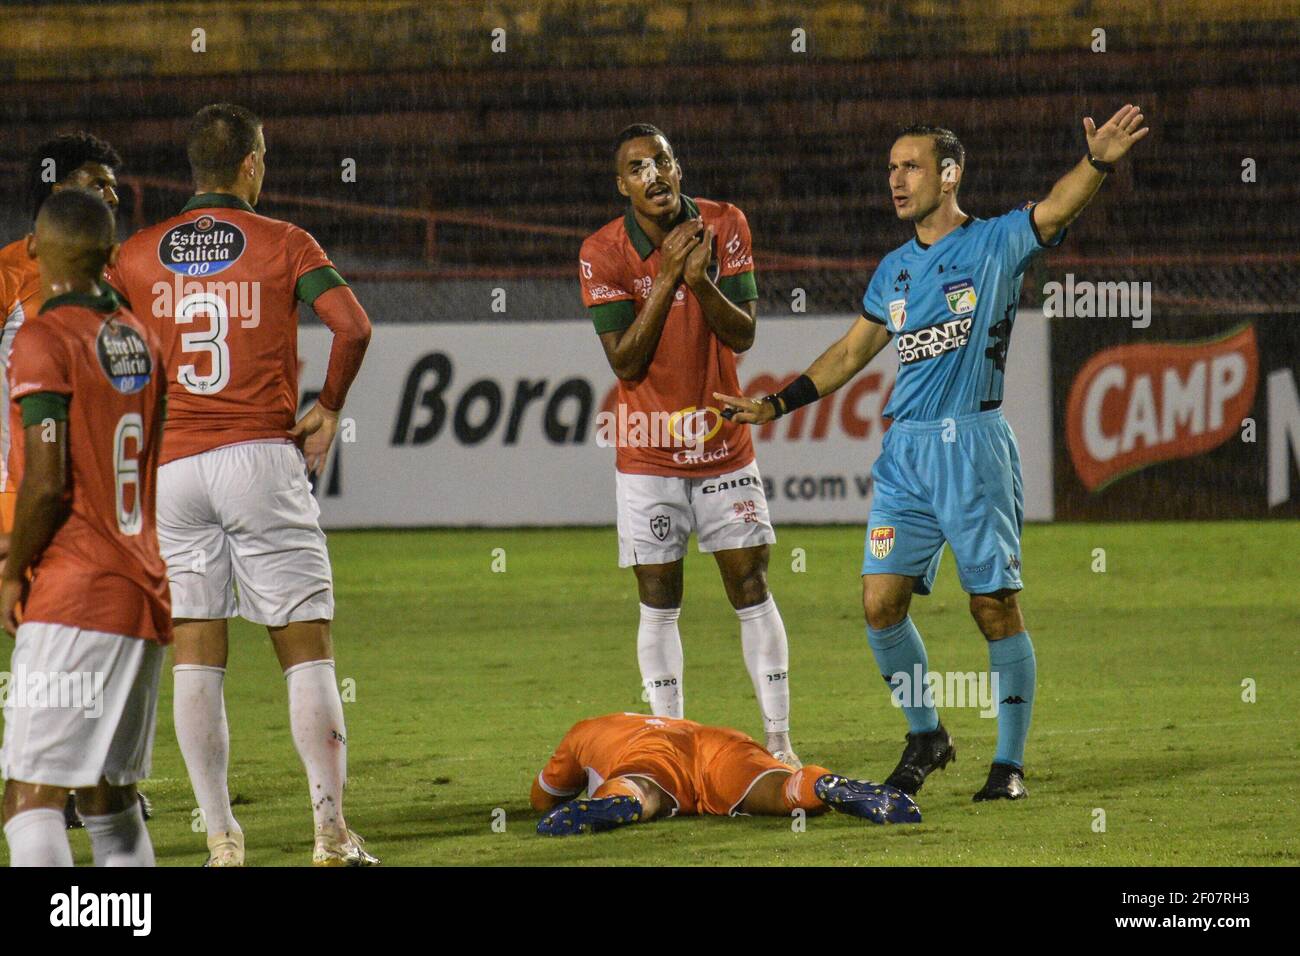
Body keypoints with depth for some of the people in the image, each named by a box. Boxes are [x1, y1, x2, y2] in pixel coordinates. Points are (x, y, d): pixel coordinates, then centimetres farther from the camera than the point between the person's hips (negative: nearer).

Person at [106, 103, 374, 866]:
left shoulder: (139, 253, 8)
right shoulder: (282, 244, 0)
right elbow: (353, 324, -12)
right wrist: (329, 410, 2)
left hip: (171, 467, 3)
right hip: (262, 457, -3)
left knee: (196, 659, 5)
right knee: (307, 651, 1)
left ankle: (222, 839, 3)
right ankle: (332, 836, -5)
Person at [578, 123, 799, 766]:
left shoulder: (723, 226, -5)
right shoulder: (603, 253, -9)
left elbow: (743, 334, -8)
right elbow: (625, 362, -14)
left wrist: (700, 280, -25)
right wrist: (666, 279, -20)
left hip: (722, 443, 1)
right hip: (647, 451, -1)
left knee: (750, 588, 1)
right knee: (659, 603, 1)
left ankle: (779, 741, 6)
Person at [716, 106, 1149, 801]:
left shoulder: (996, 244, 0)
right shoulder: (895, 268, 16)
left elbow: (1056, 209, -17)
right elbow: (851, 353, 26)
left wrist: (1098, 162, -36)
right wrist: (777, 404, 23)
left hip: (974, 444, -5)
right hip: (905, 450, 5)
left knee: (996, 608, -2)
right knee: (880, 601, -2)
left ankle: (1011, 762, 8)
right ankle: (925, 736, 17)